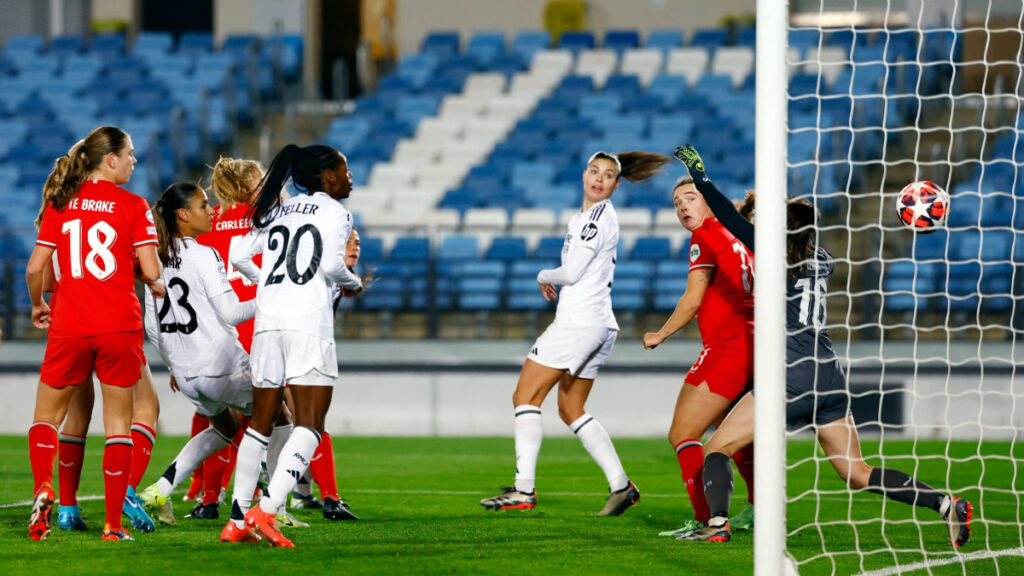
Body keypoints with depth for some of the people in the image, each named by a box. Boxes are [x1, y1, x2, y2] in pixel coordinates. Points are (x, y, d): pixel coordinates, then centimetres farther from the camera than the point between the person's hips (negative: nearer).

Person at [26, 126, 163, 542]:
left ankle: (43, 488, -10)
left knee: (47, 415, 16)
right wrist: (157, 285, 15)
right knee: (118, 424, 7)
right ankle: (114, 525, 5)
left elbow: (35, 268, 3)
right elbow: (150, 272, -8)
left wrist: (38, 304, 22)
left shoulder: (60, 203, 4)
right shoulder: (133, 206, -3)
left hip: (69, 327, 2)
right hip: (120, 327, -1)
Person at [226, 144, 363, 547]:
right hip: (309, 322, -6)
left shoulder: (276, 212, 20)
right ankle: (266, 510, -24)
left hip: (267, 318, 6)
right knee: (309, 426, -8)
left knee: (260, 423, 14)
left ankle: (237, 519, 15)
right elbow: (331, 264, -10)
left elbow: (239, 258, 15)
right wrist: (354, 284, 10)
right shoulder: (334, 212, 2)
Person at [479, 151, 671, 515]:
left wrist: (545, 276, 2)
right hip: (597, 324, 10)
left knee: (525, 397, -7)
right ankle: (621, 485, 5)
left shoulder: (599, 216, -12)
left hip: (579, 322, -10)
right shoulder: (582, 216, 18)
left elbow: (572, 272, -16)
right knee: (571, 410, 13)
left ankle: (524, 489, -11)